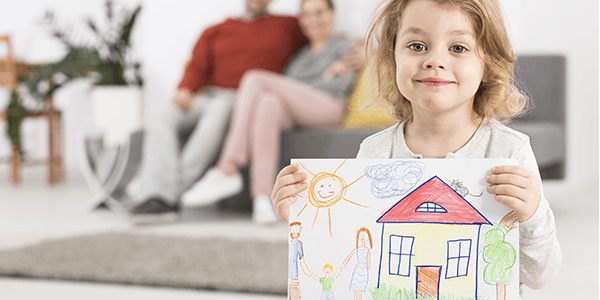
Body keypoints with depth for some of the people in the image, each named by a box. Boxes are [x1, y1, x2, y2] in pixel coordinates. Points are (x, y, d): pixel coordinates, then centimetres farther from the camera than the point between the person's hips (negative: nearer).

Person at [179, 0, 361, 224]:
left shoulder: (344, 48, 20)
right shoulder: (300, 56, 33)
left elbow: (339, 85, 5)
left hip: (328, 108, -4)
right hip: (291, 115, 4)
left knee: (255, 79, -24)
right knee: (268, 104, -33)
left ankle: (226, 172, -34)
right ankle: (262, 198, -46)